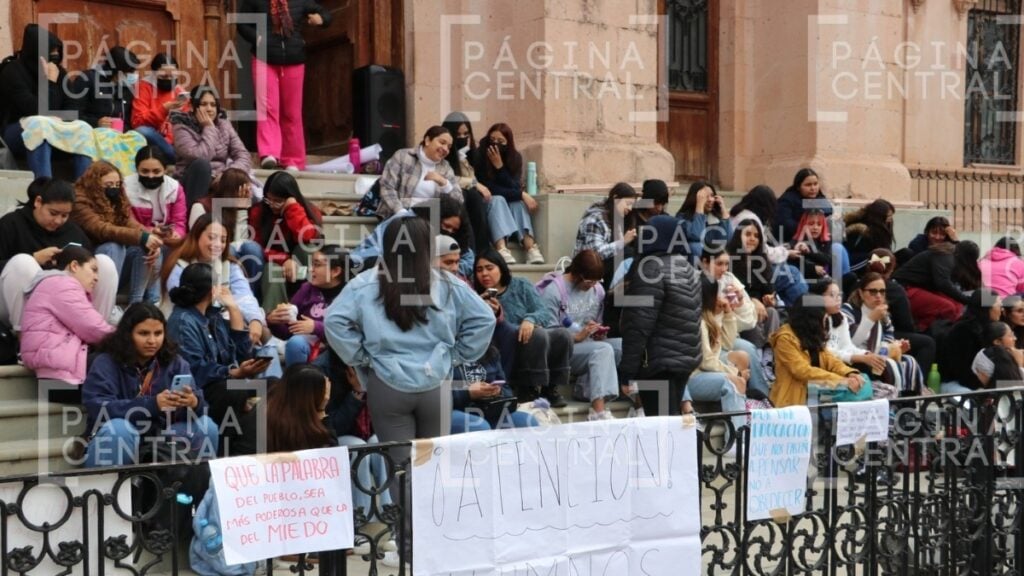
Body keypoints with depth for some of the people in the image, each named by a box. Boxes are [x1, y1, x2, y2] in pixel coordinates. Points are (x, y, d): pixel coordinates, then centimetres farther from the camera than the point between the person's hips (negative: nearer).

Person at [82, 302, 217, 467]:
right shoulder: (106, 363, -9)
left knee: (205, 426, -17)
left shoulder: (174, 362, 2)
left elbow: (198, 399, -8)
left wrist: (193, 402, -35)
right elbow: (98, 407, -24)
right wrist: (152, 404, -36)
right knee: (118, 428, -34)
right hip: (115, 443, -3)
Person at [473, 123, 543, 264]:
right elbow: (488, 188, -21)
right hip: (485, 204, -3)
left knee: (518, 202, -27)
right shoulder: (479, 156, -17)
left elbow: (515, 188, -15)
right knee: (497, 200, -33)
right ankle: (501, 249, -54)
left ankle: (530, 246, -46)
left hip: (508, 205, 3)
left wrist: (500, 167, -28)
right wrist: (521, 194, -25)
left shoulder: (515, 157, -5)